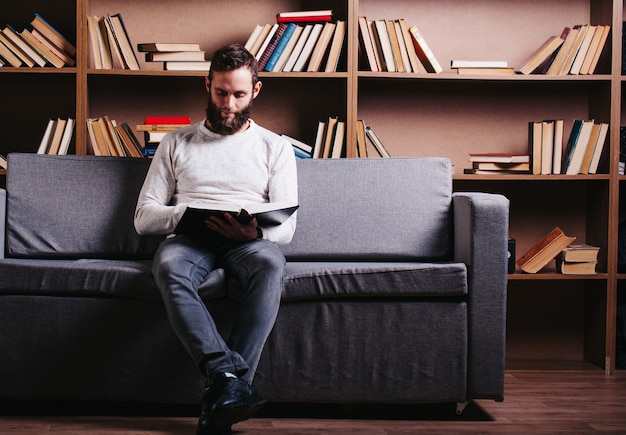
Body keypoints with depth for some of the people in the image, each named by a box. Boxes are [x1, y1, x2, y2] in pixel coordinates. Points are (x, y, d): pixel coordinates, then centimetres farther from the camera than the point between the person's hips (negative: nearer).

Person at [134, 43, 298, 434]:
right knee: (169, 266, -38)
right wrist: (186, 214, -9)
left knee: (270, 263, -38)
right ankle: (230, 376, -48)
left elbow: (287, 227, 8)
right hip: (190, 239, 1)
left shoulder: (275, 148, 17)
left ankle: (221, 399, -42)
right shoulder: (177, 143, 20)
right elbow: (144, 216, 13)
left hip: (250, 241, 0)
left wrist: (256, 232, -17)